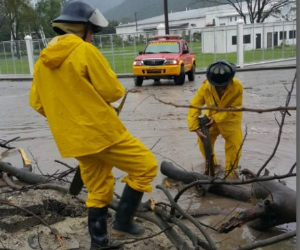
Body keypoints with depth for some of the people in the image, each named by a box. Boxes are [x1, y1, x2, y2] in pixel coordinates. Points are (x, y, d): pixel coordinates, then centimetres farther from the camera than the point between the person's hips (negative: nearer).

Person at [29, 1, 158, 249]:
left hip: (74, 140, 8)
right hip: (102, 132, -8)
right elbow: (113, 91, -11)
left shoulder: (43, 60, 9)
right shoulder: (85, 51, -12)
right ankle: (122, 221, 9)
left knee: (97, 189, 20)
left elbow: (36, 102, 14)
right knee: (146, 165, 6)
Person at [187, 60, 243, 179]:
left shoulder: (237, 86, -30)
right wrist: (195, 127, -33)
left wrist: (217, 118, -35)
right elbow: (194, 105, -24)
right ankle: (211, 164, 28)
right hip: (211, 117, 2)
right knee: (203, 141, 0)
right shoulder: (205, 86, -26)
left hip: (230, 118, -2)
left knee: (235, 143, -9)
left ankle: (230, 169, 15)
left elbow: (235, 109, -24)